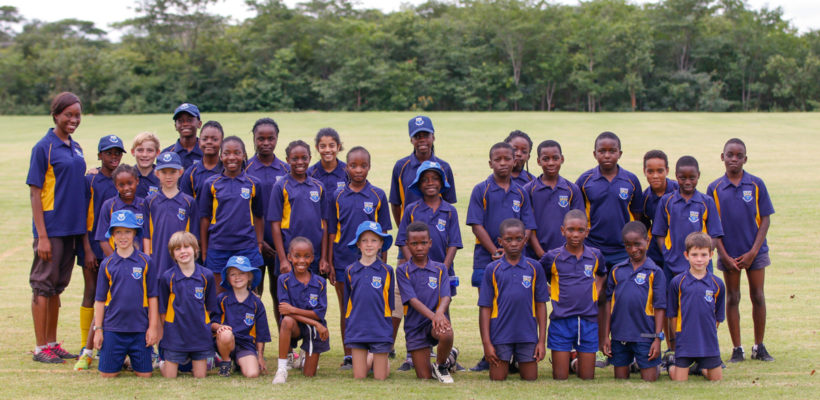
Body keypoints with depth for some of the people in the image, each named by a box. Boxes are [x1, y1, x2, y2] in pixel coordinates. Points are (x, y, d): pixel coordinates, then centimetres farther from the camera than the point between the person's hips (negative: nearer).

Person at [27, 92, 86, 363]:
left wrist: (83, 229, 14)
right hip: (51, 227, -7)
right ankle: (41, 348, 5)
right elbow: (35, 193, -11)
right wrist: (42, 236, -16)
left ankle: (52, 343, 21)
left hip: (72, 228, 7)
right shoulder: (44, 147, -9)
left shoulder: (75, 148, 12)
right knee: (43, 285, 0)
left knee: (57, 287, 13)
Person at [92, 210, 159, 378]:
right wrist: (98, 329, 3)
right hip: (113, 328, 1)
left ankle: (132, 359, 29)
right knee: (107, 374, 0)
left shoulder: (145, 262, 1)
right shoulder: (107, 264, 3)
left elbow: (152, 297, 3)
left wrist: (153, 327, -1)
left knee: (144, 374, 0)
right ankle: (120, 359, 29)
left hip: (140, 329, 0)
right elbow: (100, 300, 7)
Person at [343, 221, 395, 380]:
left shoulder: (386, 271, 1)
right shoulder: (350, 271, 5)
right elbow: (347, 303, 13)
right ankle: (369, 361, 33)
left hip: (380, 329, -1)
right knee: (359, 377, 2)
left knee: (380, 377, 1)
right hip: (357, 329, 1)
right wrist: (348, 329, 11)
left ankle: (384, 362, 34)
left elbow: (390, 302, 7)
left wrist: (389, 329, 7)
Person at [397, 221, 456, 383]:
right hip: (415, 326, 0)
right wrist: (432, 315, -32)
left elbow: (446, 297, -10)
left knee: (446, 334, -38)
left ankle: (442, 365, -5)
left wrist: (439, 312, -34)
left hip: (437, 319, 0)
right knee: (424, 378, -2)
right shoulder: (402, 271, -2)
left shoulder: (440, 269, 4)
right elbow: (412, 300, -14)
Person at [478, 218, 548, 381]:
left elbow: (541, 305, 5)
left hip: (528, 334, 1)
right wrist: (486, 343, -6)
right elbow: (485, 308, -1)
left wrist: (542, 340, 1)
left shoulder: (534, 268, 2)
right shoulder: (492, 269, -1)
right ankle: (506, 363, 28)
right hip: (500, 335, -1)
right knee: (498, 379, 2)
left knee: (530, 379, 6)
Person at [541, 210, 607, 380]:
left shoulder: (596, 256, 4)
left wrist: (596, 292, 10)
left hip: (588, 321, 2)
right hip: (561, 321, -2)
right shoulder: (553, 257, -3)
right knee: (560, 378, 0)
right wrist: (549, 293, -1)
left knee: (587, 378, 6)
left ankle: (578, 363, 31)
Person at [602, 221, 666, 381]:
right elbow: (609, 303, 10)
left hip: (645, 336, -3)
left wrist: (658, 338, -8)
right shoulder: (616, 271, 7)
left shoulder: (654, 272, -2)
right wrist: (606, 336, 7)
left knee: (649, 381, 0)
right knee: (620, 380, 11)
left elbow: (660, 308, -3)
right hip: (619, 336, 3)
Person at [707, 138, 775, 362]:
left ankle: (759, 347, 16)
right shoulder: (715, 188, -1)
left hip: (755, 252, 0)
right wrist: (724, 255, -8)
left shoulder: (756, 185, -2)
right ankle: (737, 349, 12)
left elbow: (765, 219, -2)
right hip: (729, 253, 0)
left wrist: (753, 252, -10)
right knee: (732, 298, 5)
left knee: (758, 297, 4)